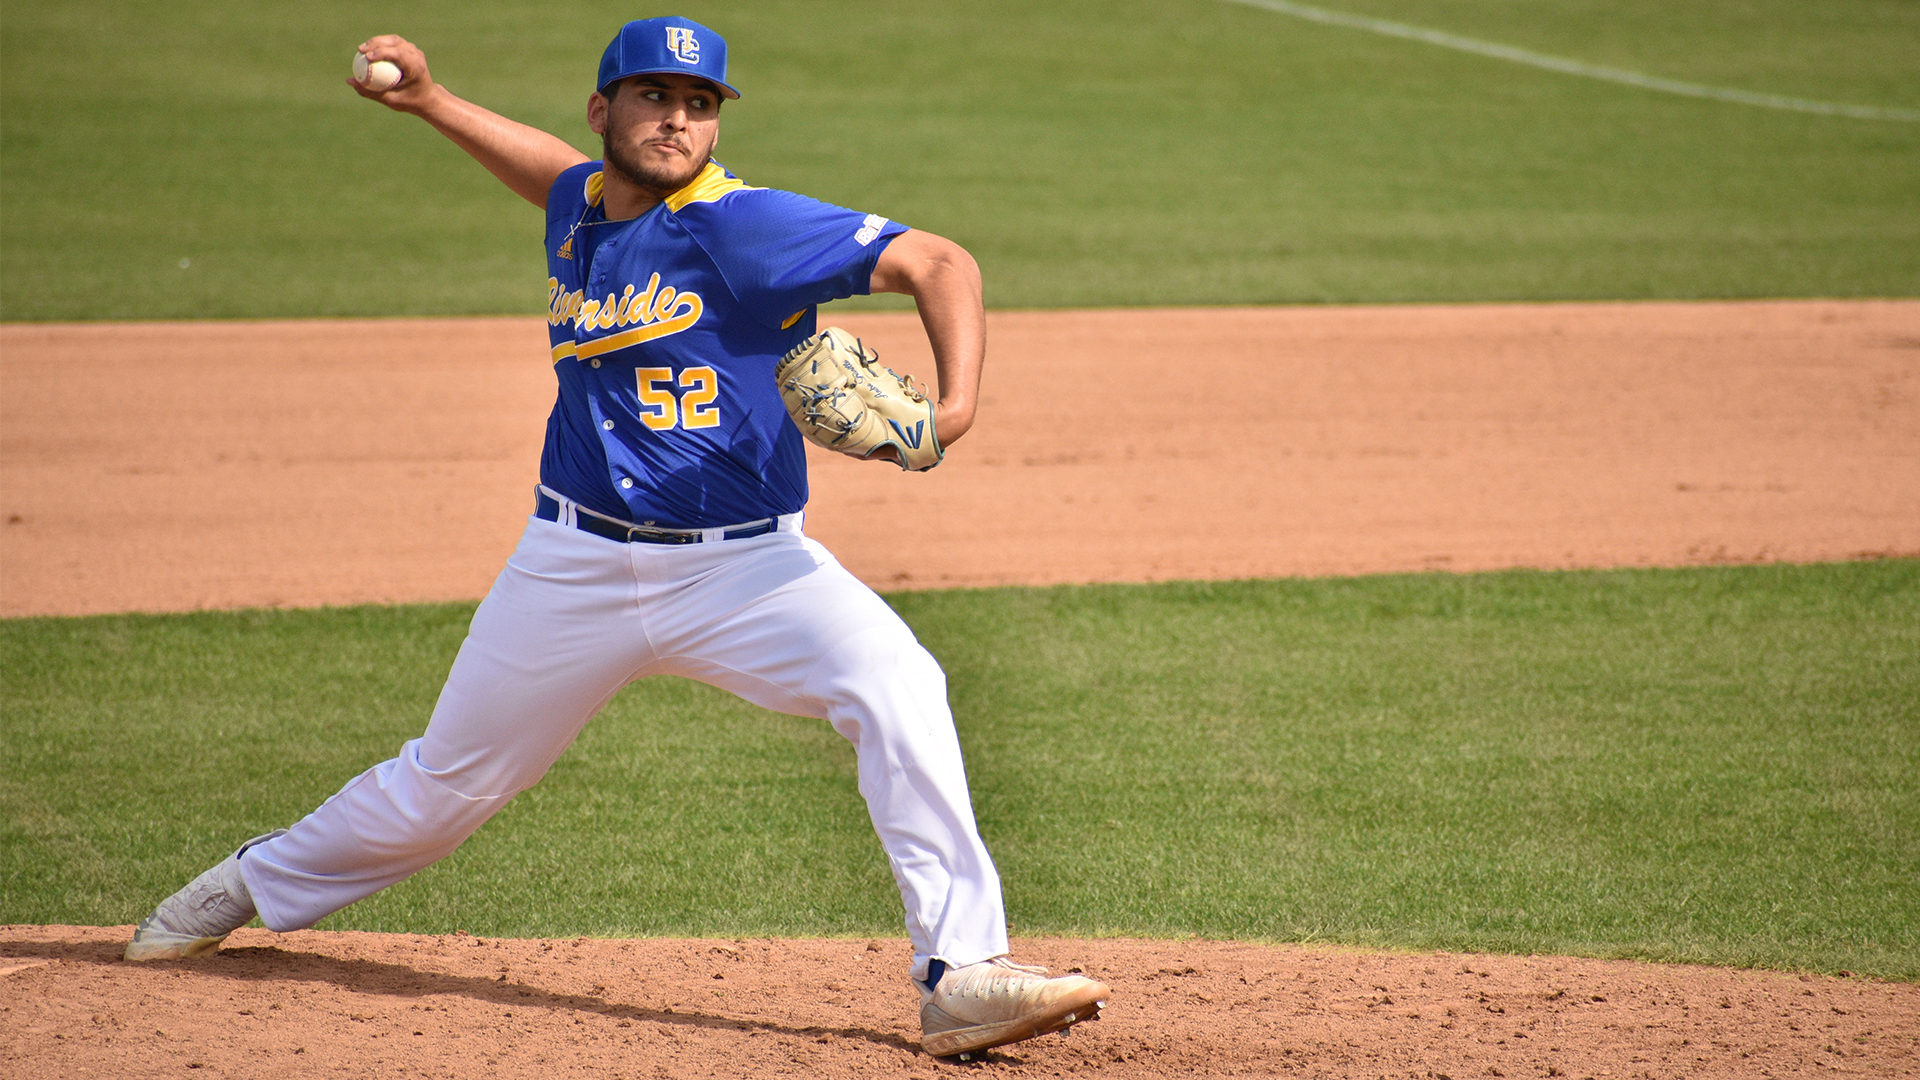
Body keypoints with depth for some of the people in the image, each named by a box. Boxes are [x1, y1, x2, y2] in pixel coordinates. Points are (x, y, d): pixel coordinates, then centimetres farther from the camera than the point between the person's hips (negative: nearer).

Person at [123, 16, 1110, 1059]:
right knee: (445, 783, 16)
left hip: (746, 562, -4)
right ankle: (262, 880, 44)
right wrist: (430, 102, 25)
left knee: (895, 683, -30)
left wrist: (953, 405, -35)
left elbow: (937, 262, -20)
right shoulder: (580, 205, 5)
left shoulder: (745, 228, -15)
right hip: (577, 569, 5)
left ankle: (959, 977, -30)